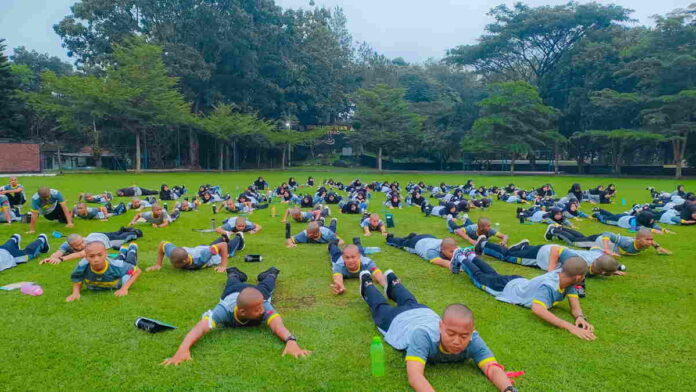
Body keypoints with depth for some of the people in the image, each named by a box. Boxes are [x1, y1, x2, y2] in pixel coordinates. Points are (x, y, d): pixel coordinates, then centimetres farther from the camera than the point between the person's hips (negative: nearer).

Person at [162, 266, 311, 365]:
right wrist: (182, 349, -82)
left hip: (258, 293, 0)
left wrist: (291, 341, -86)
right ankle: (234, 273, 69)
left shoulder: (263, 306, -49)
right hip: (232, 293, 1)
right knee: (233, 283, 37)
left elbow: (277, 326, -66)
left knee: (265, 285, 36)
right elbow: (200, 327, -64)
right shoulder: (224, 310, -50)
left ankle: (270, 273, 67)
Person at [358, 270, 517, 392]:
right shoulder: (423, 336, -54)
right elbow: (414, 376, -66)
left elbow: (494, 369, -53)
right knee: (381, 308, 31)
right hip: (401, 319, -3)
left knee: (410, 303, 38)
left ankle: (393, 282, 67)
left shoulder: (473, 340, -45)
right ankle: (367, 284, 59)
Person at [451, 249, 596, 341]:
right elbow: (537, 309, -60)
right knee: (479, 278, 21)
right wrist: (570, 326, -65)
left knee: (493, 274, 32)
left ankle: (471, 257, 55)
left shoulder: (565, 275, -25)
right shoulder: (548, 286, -45)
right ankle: (461, 259, 44)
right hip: (507, 287, -6)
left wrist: (580, 317, -44)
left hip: (520, 282, 6)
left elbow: (574, 306, -22)